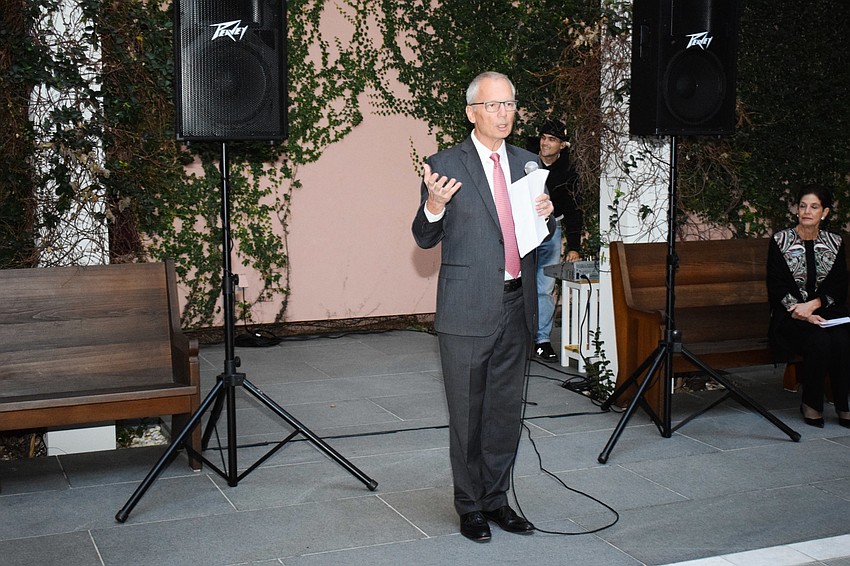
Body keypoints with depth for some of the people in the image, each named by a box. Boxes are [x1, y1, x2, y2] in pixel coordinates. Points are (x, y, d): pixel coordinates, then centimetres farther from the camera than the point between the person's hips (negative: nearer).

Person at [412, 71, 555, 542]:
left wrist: (546, 215, -3)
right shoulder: (446, 165, -5)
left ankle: (496, 498, 27)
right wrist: (434, 206, -23)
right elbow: (425, 239, -3)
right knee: (467, 413, 5)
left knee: (507, 409, 13)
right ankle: (470, 506, 19)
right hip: (468, 309, -5)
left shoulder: (527, 163, 11)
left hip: (517, 305, 5)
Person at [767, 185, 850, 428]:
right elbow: (776, 287, -5)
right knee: (819, 340, -32)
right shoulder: (780, 240, 0)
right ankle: (811, 404, -14)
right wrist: (803, 315, -17)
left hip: (825, 310, 3)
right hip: (790, 315, -3)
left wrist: (813, 304, -15)